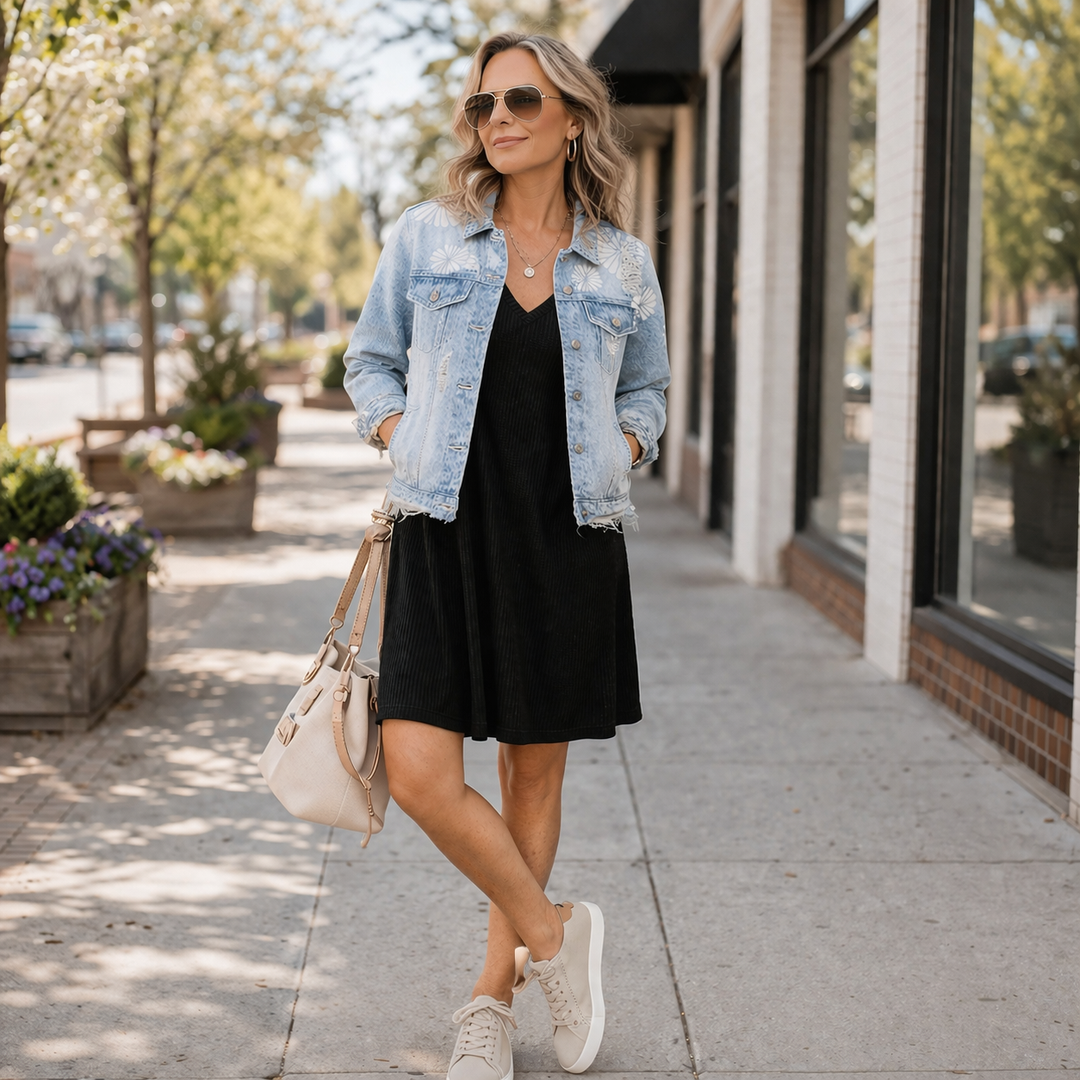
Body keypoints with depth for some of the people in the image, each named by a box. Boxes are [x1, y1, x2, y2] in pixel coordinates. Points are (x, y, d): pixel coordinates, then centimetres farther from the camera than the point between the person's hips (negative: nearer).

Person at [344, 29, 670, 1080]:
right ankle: (553, 937, 11)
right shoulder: (424, 239, 6)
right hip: (444, 532, 0)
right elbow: (370, 361, 16)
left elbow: (646, 391, 22)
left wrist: (621, 450, 2)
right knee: (417, 773, -12)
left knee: (535, 770, 7)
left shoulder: (623, 265, 8)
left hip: (567, 539, 1)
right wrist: (401, 438, -2)